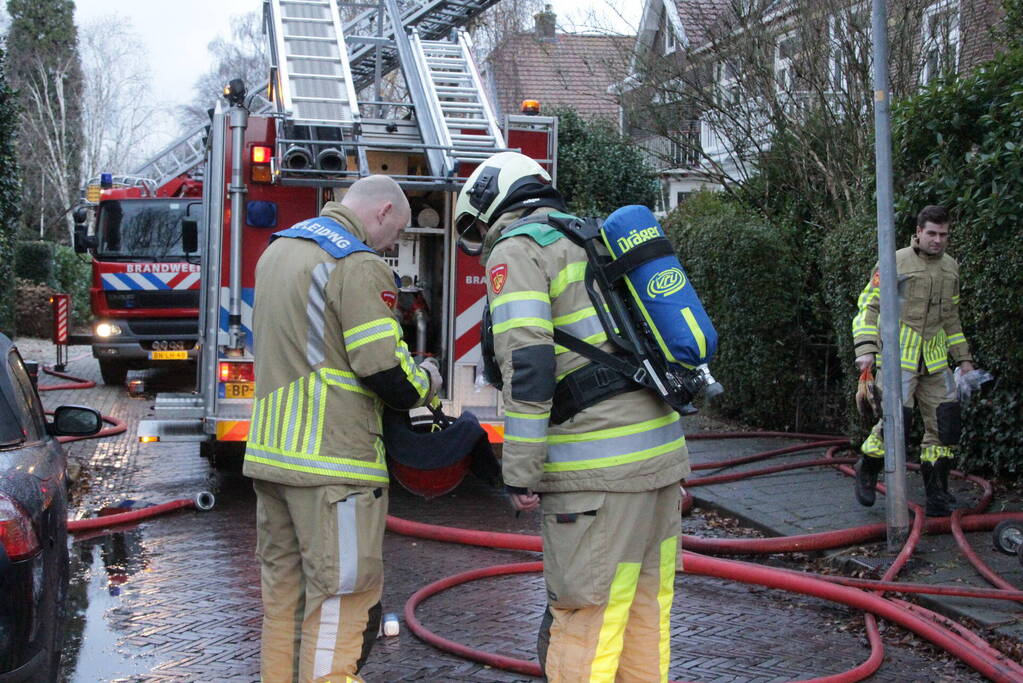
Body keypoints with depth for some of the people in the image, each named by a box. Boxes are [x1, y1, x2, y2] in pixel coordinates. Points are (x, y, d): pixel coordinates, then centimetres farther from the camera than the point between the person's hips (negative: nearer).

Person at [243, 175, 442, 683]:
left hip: (270, 450, 9)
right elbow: (385, 370, -18)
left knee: (283, 586, 16)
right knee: (340, 594, -3)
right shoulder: (359, 264, -13)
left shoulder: (279, 249, 16)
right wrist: (426, 380, 4)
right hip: (331, 458, -9)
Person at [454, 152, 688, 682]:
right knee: (646, 611, 16)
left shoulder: (516, 250, -3)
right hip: (663, 454, 9)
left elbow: (527, 366, -16)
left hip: (599, 471, -8)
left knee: (585, 622, -2)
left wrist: (520, 474, -11)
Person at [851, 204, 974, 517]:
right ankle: (867, 470, 12)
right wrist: (866, 348, -17)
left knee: (945, 422, 1)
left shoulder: (950, 267, 14)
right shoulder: (895, 263, -5)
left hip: (934, 359, 6)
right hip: (899, 355, -6)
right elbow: (870, 305, -6)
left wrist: (963, 357, 20)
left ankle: (937, 497, 9)